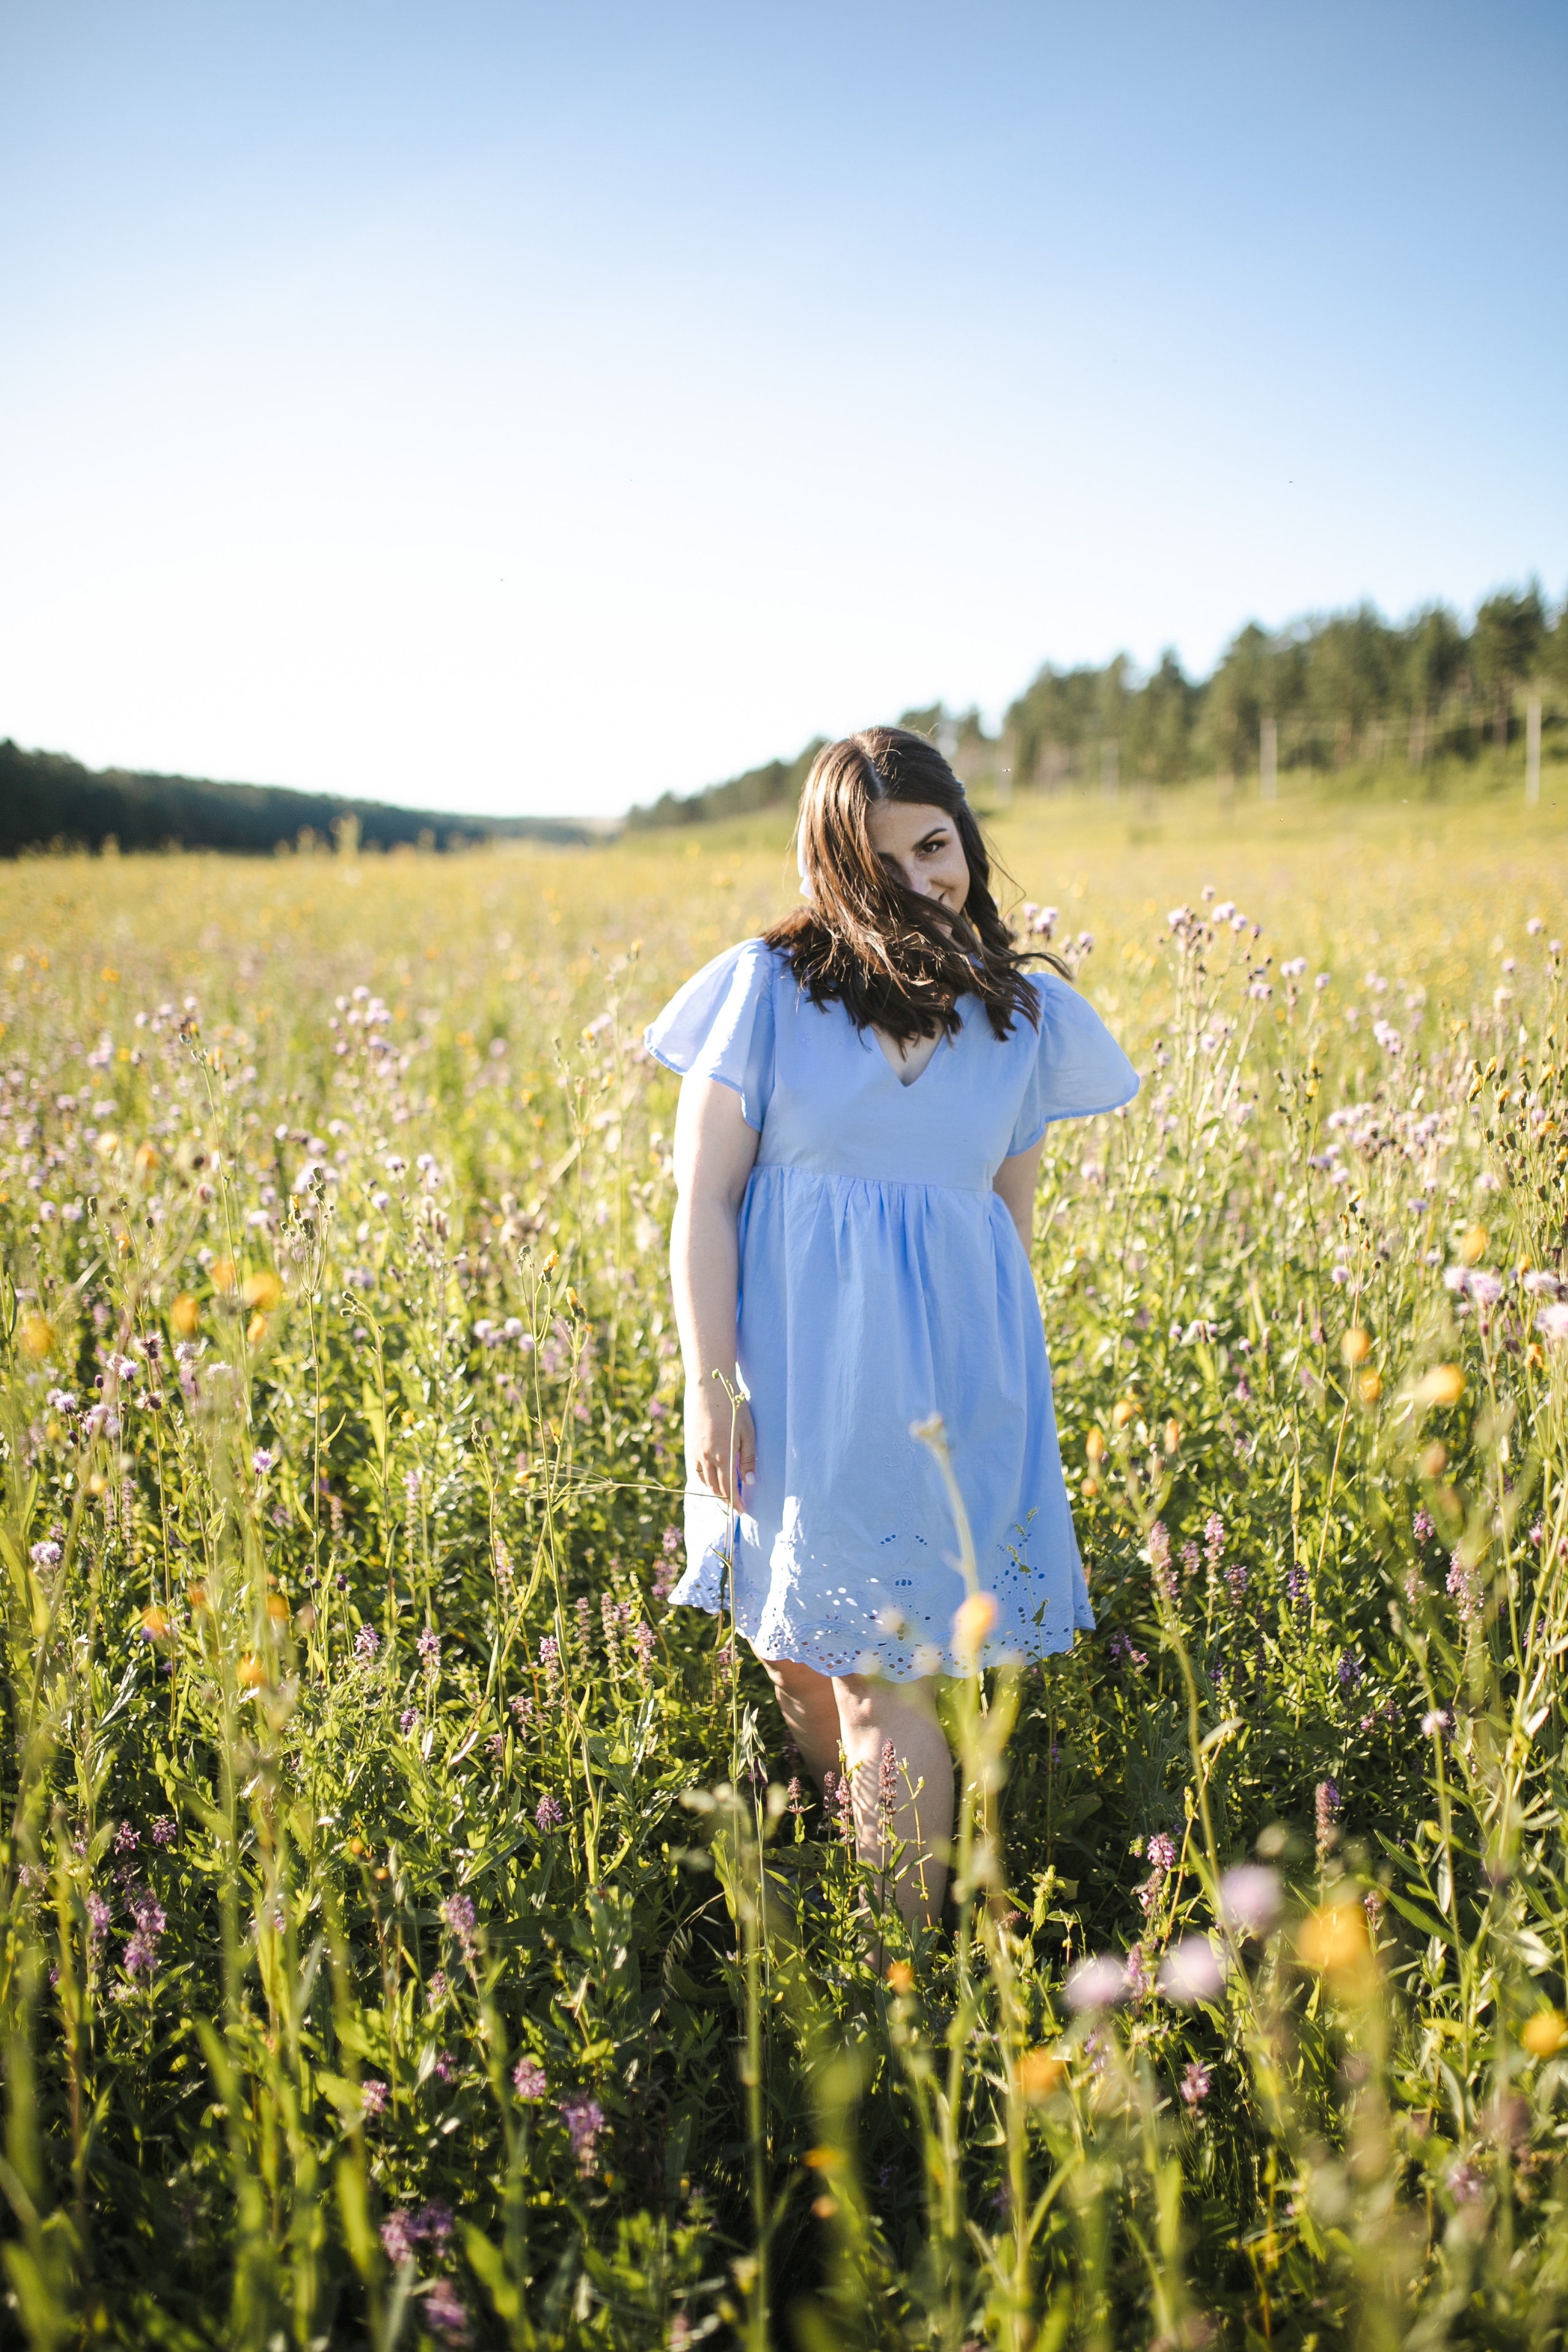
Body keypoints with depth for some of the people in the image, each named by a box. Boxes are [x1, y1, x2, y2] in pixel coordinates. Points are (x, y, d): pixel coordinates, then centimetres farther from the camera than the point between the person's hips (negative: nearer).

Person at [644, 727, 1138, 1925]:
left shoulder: (1023, 1017, 6)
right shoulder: (767, 987, -1)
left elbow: (1014, 1222, 14)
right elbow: (703, 1201, -3)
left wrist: (1002, 1394, 15)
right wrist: (713, 1387, -9)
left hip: (949, 1379, 0)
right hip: (797, 1378, 0)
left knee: (890, 1686, 1)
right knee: (802, 1670, 11)